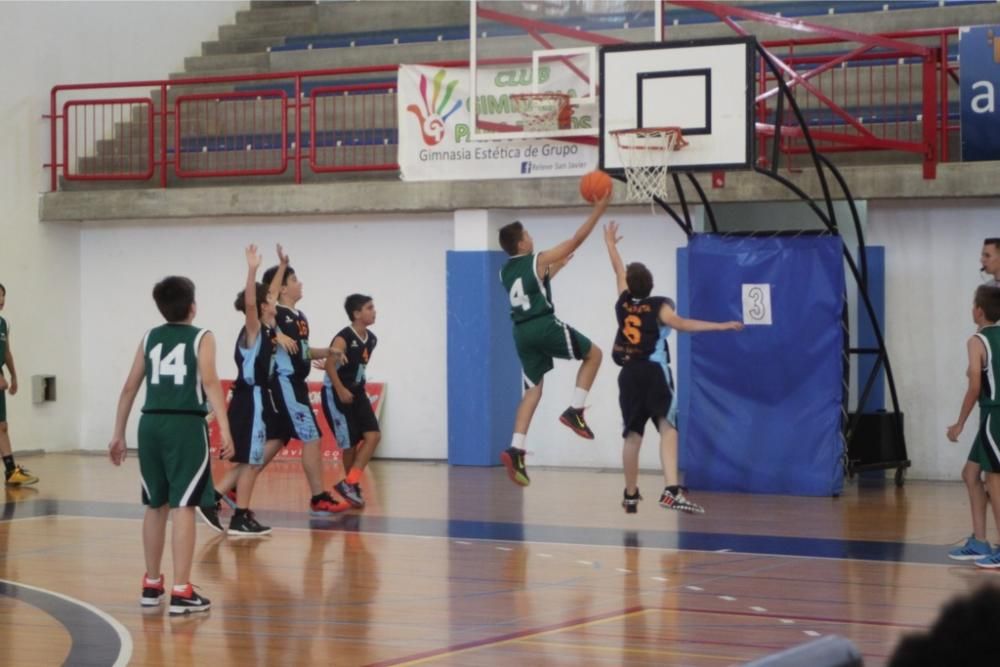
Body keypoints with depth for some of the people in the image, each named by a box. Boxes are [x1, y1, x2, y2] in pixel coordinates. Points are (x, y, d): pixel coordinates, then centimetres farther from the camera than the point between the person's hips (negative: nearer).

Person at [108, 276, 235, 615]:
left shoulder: (149, 338, 16)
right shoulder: (201, 337, 3)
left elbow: (129, 388, 15)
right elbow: (210, 382, -12)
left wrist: (118, 435, 21)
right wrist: (225, 429, -17)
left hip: (151, 423, 5)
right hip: (186, 424, -5)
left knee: (156, 505, 17)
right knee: (183, 507, -6)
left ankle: (151, 584, 26)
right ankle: (181, 592, -10)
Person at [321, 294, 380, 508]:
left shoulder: (371, 339, 5)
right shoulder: (343, 338, -19)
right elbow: (330, 364, -23)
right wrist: (341, 391, -26)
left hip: (357, 392, 8)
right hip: (336, 394, -8)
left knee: (373, 435, -5)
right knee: (350, 444, -4)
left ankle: (351, 483, -1)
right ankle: (351, 484, 12)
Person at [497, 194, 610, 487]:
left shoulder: (505, 271, 15)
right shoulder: (539, 261, -4)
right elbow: (577, 239, -2)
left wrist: (556, 267, 43)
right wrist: (598, 209, 4)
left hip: (523, 332, 7)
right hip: (545, 326, -6)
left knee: (533, 389, 8)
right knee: (593, 354, 13)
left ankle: (516, 450, -9)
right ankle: (575, 411, 2)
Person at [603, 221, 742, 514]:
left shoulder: (623, 303, 7)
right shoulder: (659, 306, -6)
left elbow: (619, 270, 21)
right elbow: (681, 324, -22)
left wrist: (610, 243, 36)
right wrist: (720, 326, -26)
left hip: (629, 374, 5)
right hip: (654, 373, -5)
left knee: (633, 434, 14)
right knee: (668, 429, -14)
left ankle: (631, 495, 23)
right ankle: (672, 490, -32)